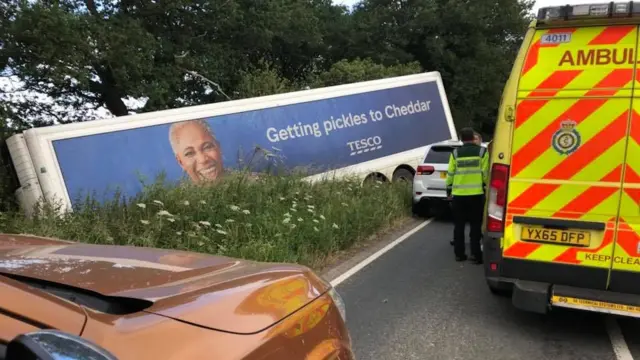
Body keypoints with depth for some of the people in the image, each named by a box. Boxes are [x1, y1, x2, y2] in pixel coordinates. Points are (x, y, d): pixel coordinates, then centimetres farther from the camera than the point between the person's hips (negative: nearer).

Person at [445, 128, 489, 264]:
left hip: (458, 194, 2)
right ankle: (475, 254, 4)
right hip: (476, 194, -1)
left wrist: (449, 190, 15)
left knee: (459, 225, 10)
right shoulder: (482, 151, -1)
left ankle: (459, 253, 15)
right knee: (475, 225, 5)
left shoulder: (455, 153, 3)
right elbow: (486, 173, -2)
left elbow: (450, 174, 5)